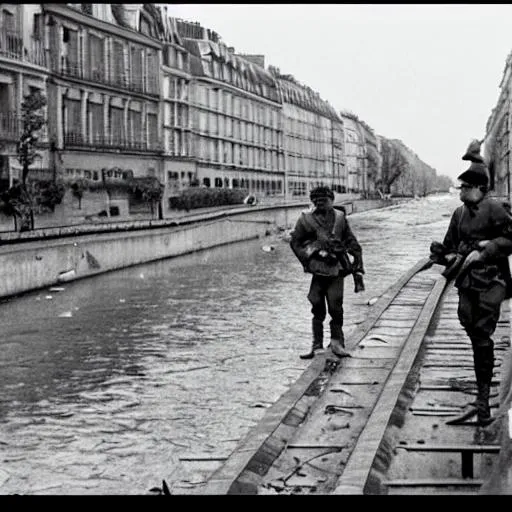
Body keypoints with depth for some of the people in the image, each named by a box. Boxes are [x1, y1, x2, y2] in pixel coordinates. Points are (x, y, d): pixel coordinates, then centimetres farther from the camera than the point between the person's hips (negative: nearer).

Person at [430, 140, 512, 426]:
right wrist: (449, 256, -1)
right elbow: (449, 246, 21)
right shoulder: (460, 214, 13)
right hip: (467, 282, 7)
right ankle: (483, 405, 17)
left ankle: (482, 402, -2)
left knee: (482, 337, -8)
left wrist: (483, 251, -17)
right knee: (478, 339, 9)